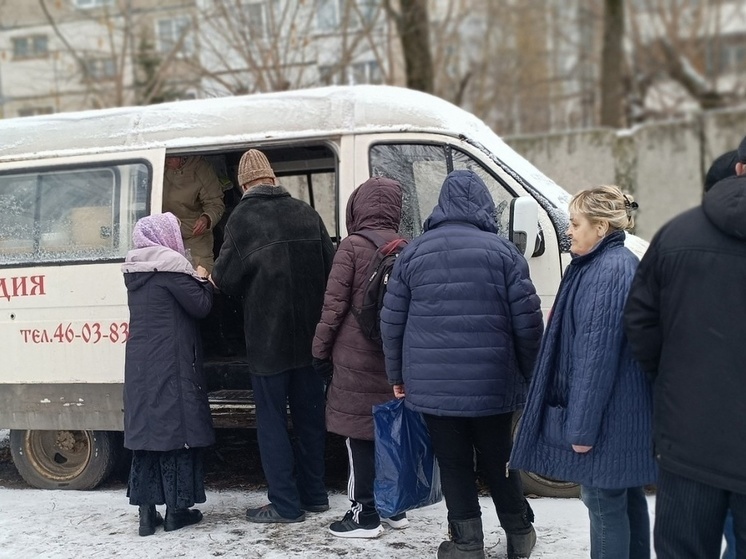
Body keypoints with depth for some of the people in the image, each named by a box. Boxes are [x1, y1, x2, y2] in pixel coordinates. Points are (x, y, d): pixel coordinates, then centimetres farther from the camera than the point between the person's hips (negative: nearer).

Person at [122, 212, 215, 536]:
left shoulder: (134, 270, 12)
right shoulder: (171, 266, -11)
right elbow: (199, 306, -10)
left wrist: (193, 281, 17)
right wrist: (202, 281, 7)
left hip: (139, 364, 7)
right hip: (171, 365, -7)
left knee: (144, 427, 8)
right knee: (175, 425, 1)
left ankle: (146, 511, 10)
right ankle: (176, 509, 5)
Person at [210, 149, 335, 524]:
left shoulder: (242, 218, -11)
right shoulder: (306, 213, 3)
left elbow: (226, 277, -13)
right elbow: (330, 269, 2)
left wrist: (211, 278, 9)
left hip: (267, 337, -5)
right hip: (309, 336, 5)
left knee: (271, 419, 3)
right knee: (309, 415, 15)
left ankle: (286, 504, 4)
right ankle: (314, 495, 23)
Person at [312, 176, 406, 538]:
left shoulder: (352, 247, -9)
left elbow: (334, 303, -9)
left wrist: (320, 348, 1)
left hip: (356, 355, -5)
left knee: (360, 434, 1)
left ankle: (365, 515, 5)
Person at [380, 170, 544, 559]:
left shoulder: (413, 252, 4)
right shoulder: (501, 251, -3)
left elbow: (392, 321, 7)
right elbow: (527, 320, -4)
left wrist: (397, 376, 16)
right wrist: (530, 374, 7)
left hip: (432, 384, 0)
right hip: (492, 383, 0)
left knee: (453, 464, 9)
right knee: (497, 460, 15)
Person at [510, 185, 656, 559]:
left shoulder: (609, 271, -19)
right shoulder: (619, 264, 14)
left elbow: (598, 353, -23)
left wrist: (583, 425, -21)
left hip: (607, 415, -10)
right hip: (624, 413, 10)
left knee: (604, 500, -3)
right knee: (627, 498, 17)